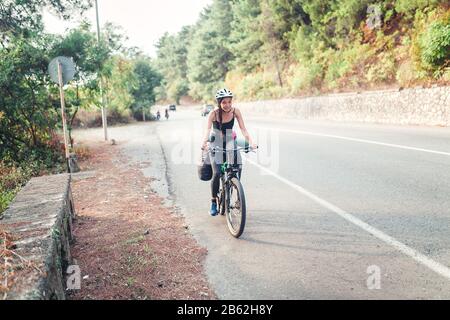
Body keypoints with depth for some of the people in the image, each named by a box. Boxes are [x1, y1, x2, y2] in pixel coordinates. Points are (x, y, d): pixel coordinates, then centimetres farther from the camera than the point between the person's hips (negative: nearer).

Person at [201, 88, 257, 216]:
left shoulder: (235, 111, -13)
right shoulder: (214, 113, -19)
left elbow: (243, 129, -17)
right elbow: (207, 129, -30)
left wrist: (250, 142, -33)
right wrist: (204, 142, -50)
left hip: (230, 142, 2)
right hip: (216, 144, -2)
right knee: (217, 173, -17)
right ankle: (213, 202, 1)